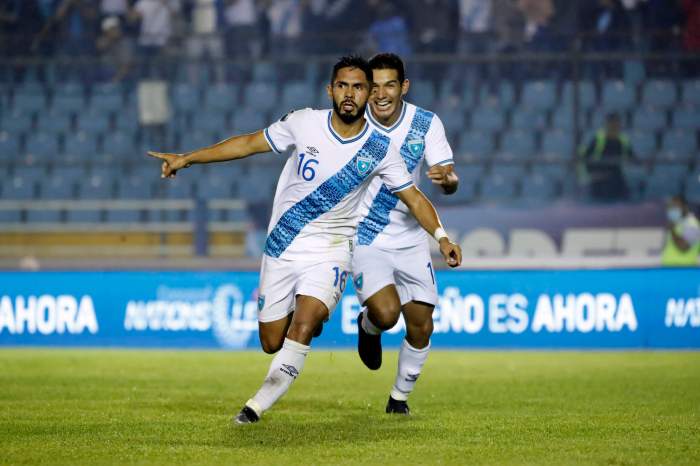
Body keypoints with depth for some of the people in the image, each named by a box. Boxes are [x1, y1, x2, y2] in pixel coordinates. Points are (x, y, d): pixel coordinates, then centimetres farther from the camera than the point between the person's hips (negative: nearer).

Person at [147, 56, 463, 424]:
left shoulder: (379, 150, -8)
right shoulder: (304, 123, -7)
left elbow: (413, 197, 1)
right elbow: (249, 143, 4)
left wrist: (441, 237, -14)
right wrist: (187, 159, 2)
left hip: (330, 251, -2)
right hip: (281, 248, 2)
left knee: (302, 328, -26)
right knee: (272, 344, 6)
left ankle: (258, 405, -18)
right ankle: (315, 316, 40)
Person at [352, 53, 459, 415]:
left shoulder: (426, 124, -8)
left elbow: (451, 183, -10)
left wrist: (446, 179, -34)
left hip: (410, 240, 3)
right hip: (365, 239, -3)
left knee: (421, 327, 1)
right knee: (386, 313, -23)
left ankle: (400, 396, 26)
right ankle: (368, 327, 15)